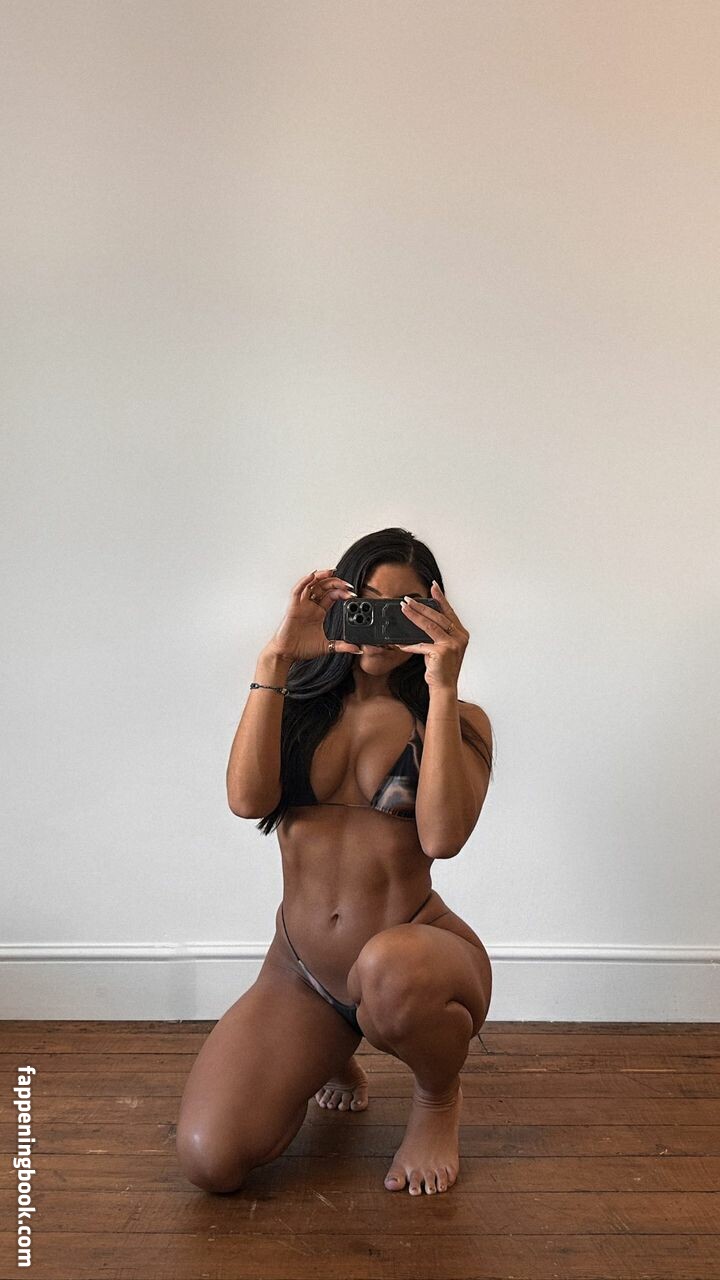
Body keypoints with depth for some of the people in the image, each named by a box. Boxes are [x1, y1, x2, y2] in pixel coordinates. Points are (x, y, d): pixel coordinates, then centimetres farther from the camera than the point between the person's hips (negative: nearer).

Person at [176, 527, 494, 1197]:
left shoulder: (457, 722, 0)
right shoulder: (295, 705, 6)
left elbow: (442, 835, -19)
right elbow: (248, 798, -15)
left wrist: (442, 688, -21)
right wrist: (276, 659, -18)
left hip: (417, 952, -2)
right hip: (300, 970, 3)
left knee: (386, 969, -40)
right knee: (210, 1160, -16)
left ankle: (439, 1098, -2)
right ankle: (329, 1057, 18)